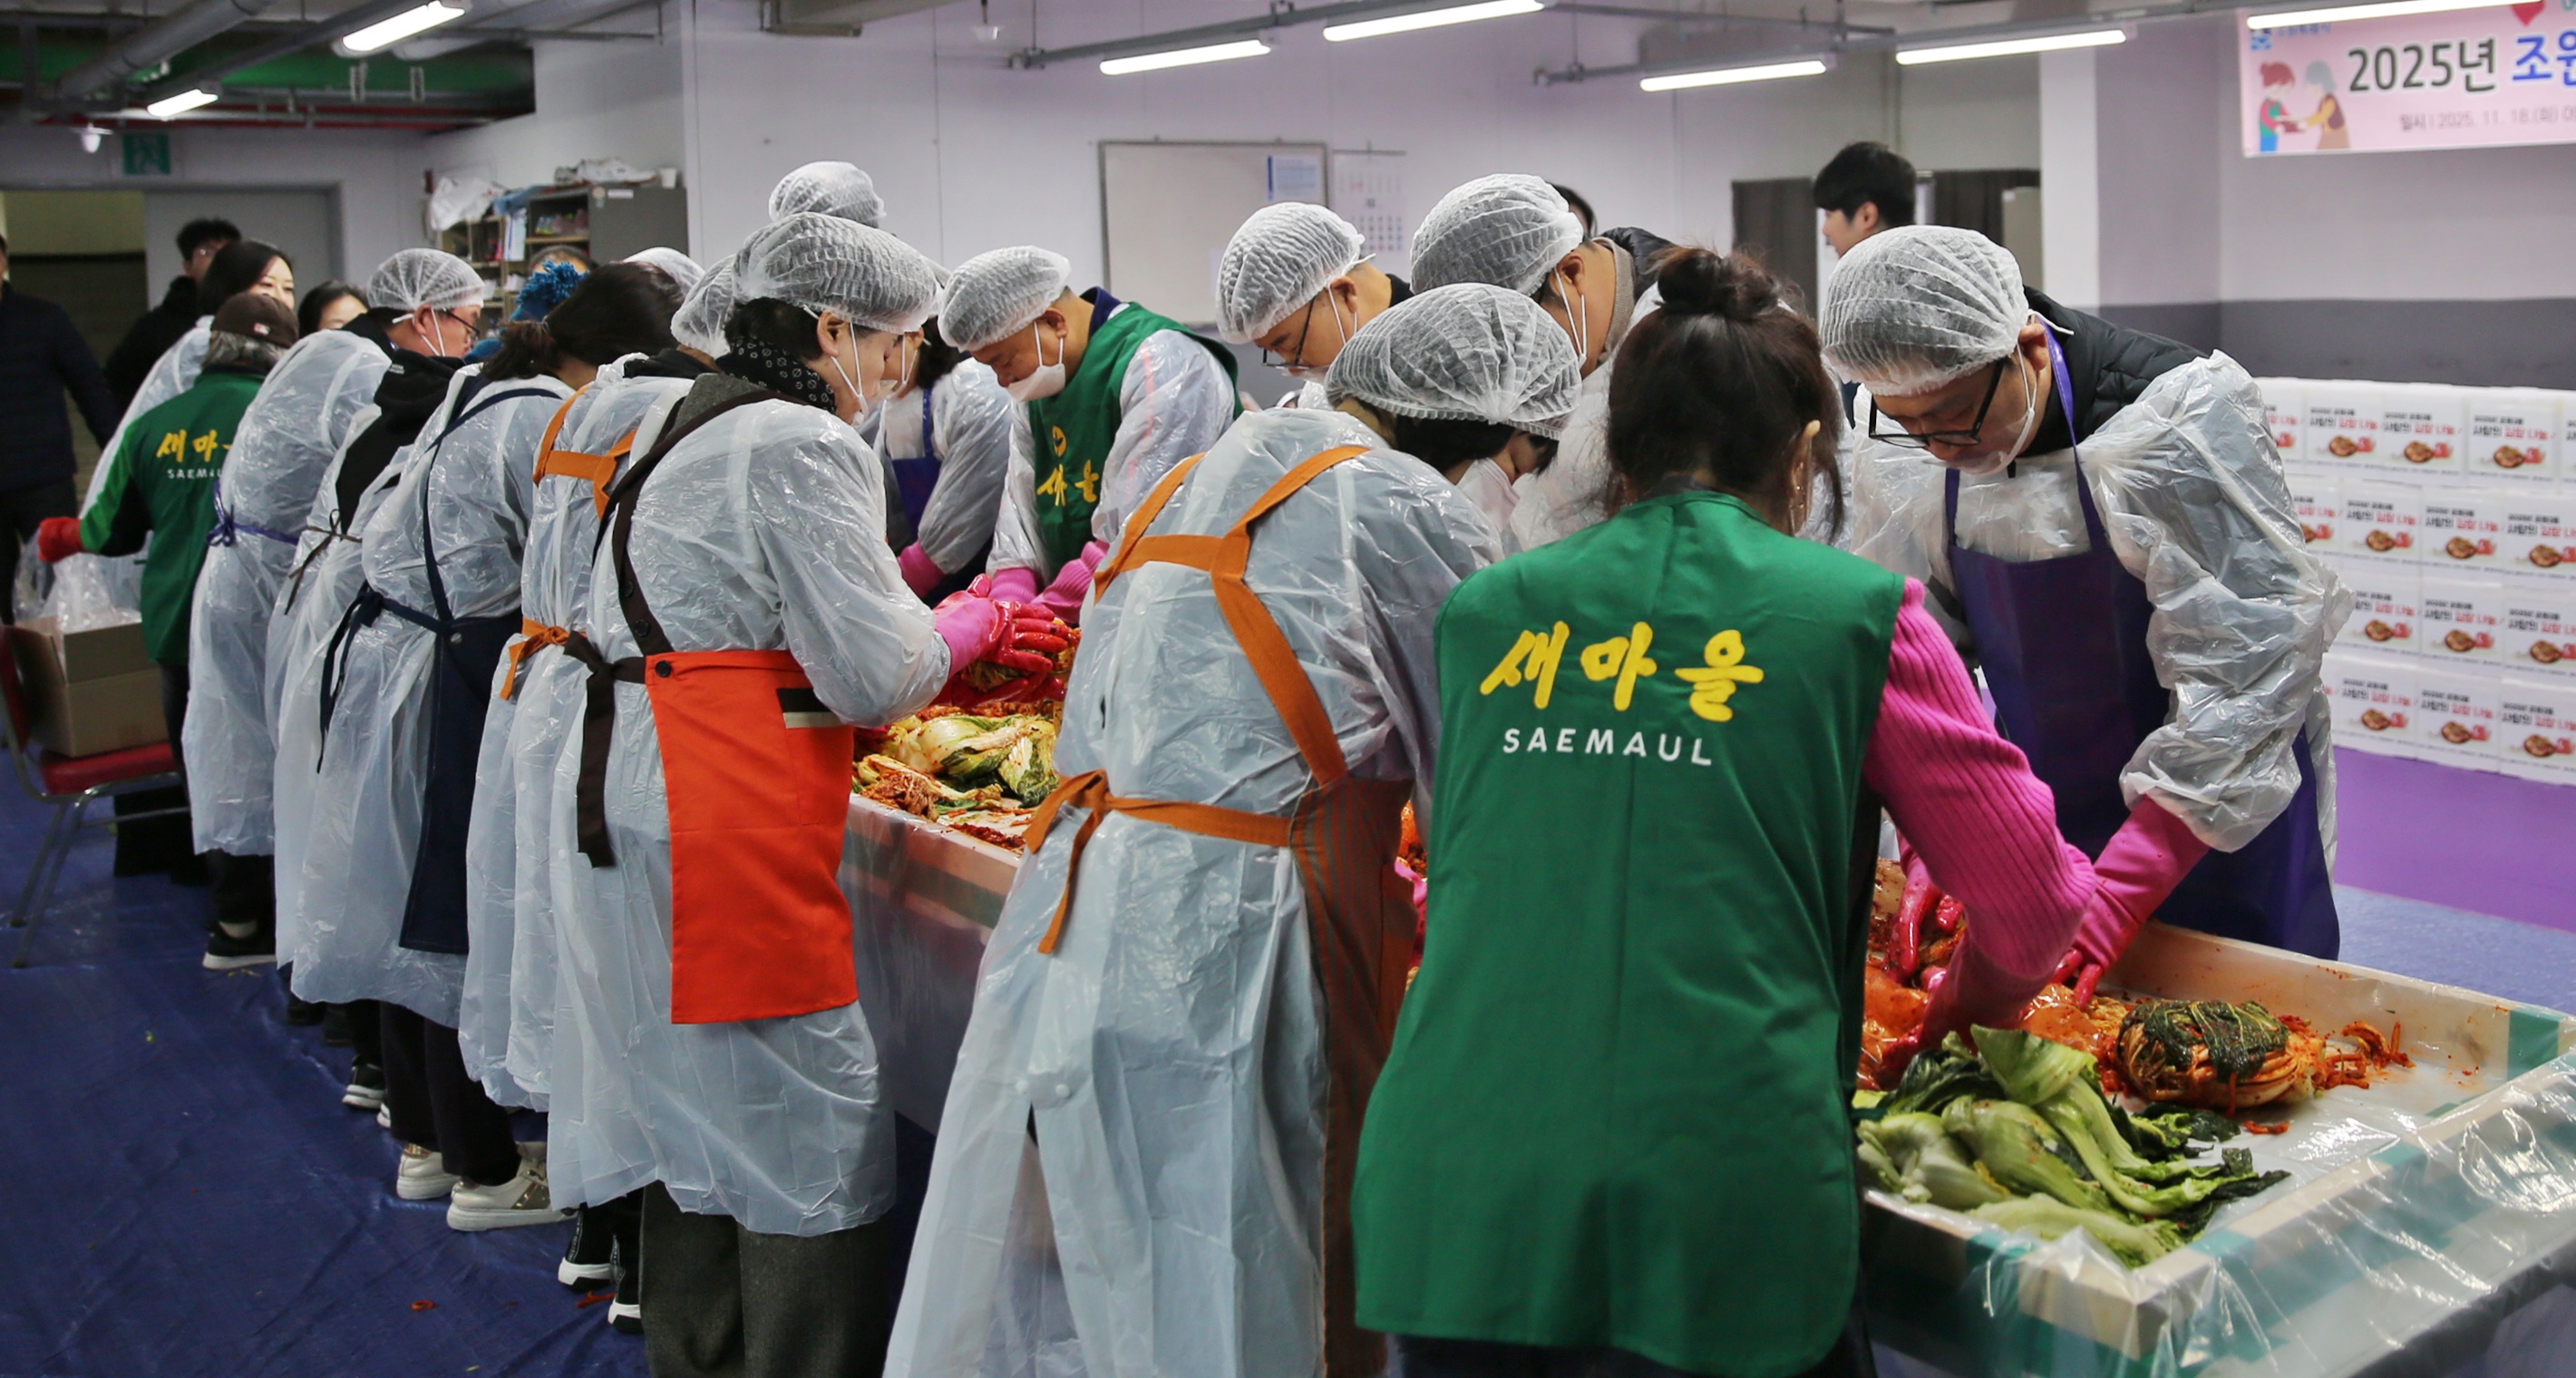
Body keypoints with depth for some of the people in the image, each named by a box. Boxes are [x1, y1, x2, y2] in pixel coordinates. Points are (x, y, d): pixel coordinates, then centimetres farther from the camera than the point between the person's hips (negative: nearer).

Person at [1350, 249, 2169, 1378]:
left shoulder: (1482, 611, 10)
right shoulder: (1858, 615, 2)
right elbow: (2028, 905, 9)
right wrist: (1961, 1006, 31)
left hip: (1448, 1206, 3)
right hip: (1714, 1222, -2)